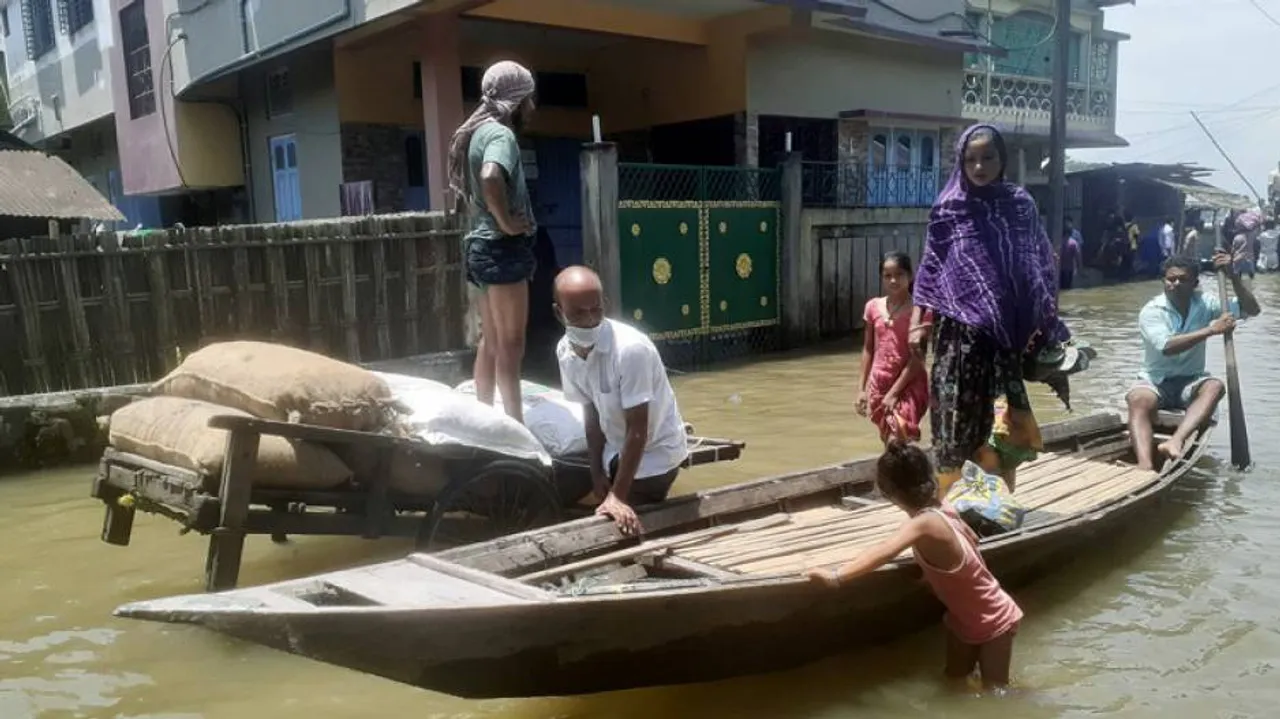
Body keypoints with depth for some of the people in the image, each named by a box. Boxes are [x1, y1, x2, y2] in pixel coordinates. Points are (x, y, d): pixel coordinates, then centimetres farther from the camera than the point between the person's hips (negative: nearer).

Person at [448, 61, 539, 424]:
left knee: (490, 341, 14)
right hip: (504, 248, -10)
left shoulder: (477, 133, 15)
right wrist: (507, 221, -22)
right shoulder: (501, 134, -14)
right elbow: (491, 178, -34)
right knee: (511, 345, -6)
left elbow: (464, 188, 28)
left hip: (481, 245, 10)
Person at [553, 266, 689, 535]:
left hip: (654, 453, -6)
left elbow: (637, 430, -28)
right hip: (617, 451, 6)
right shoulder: (565, 351, -12)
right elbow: (591, 411, 1)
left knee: (631, 527, -4)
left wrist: (618, 496, -27)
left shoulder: (630, 348, -32)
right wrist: (597, 474, 2)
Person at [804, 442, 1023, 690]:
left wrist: (835, 577, -65)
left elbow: (886, 551, -56)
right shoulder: (941, 508, -10)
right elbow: (972, 539, 11)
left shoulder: (924, 523, -36)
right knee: (954, 680, 18)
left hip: (993, 622, -8)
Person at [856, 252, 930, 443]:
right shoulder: (873, 307, 3)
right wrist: (862, 388, 8)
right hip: (879, 384, 5)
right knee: (888, 442, 13)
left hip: (908, 386, -5)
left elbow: (917, 357, -12)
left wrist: (894, 391, -15)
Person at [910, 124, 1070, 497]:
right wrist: (918, 323, -2)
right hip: (960, 328, -1)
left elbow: (1041, 265, 6)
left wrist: (1041, 323, -1)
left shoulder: (1019, 203, 4)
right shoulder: (949, 207, 2)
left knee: (1002, 414, 5)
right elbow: (930, 268, 4)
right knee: (955, 410, -1)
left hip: (1007, 327, 1)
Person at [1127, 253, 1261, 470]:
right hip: (1156, 381, -3)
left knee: (1215, 386, -31)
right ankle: (1145, 468, -56)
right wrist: (1211, 330, -26)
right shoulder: (1151, 310, -10)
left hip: (1190, 381, 3)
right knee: (1137, 399, -36)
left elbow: (1252, 309, -3)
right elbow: (1166, 347, -25)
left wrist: (1232, 275, -13)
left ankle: (1175, 442, -50)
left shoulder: (1205, 303, 3)